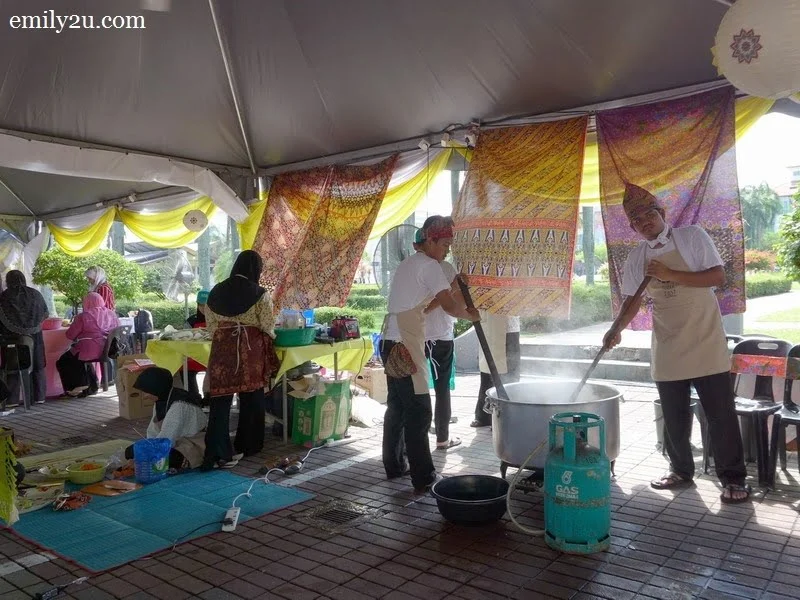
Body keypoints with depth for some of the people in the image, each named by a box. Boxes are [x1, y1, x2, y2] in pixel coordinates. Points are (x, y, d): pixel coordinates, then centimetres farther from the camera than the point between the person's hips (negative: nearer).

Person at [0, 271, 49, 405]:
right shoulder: (35, 294, 0)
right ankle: (39, 396, 13)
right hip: (34, 336, 2)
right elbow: (45, 314, 7)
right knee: (37, 366, 11)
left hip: (12, 337, -2)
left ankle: (12, 398, 6)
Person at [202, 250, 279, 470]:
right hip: (251, 351, -2)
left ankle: (219, 453, -1)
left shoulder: (216, 292, 5)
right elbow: (268, 326, -5)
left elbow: (210, 325, 10)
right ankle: (246, 446, 26)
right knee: (251, 400, 14)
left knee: (221, 401, 4)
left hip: (222, 349, 3)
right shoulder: (259, 294, -7)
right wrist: (270, 336, 16)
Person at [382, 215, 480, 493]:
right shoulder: (429, 266, -9)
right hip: (406, 345, -10)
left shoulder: (408, 264, 20)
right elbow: (449, 306, -14)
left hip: (392, 342, 10)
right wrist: (470, 315, 5)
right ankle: (423, 479, -2)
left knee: (397, 407, 18)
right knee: (419, 411, -7)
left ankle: (394, 466, 29)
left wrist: (454, 286, 14)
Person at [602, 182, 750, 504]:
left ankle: (733, 479, 14)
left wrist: (671, 275, -19)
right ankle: (681, 471, 28)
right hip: (667, 350, 4)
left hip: (706, 343, -4)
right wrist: (617, 329, -7)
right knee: (674, 416, 12)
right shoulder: (636, 257, 5)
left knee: (721, 414, 0)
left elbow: (718, 276, -11)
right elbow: (633, 300, 9)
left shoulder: (692, 236, -5)